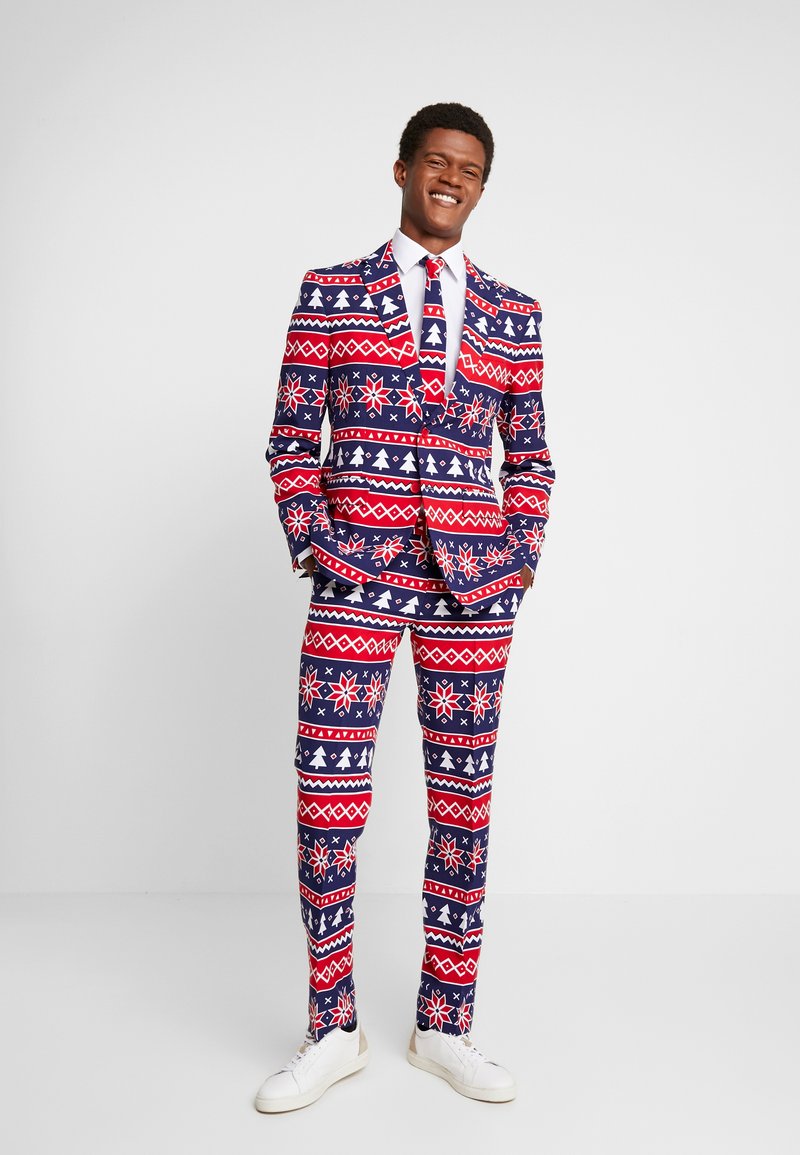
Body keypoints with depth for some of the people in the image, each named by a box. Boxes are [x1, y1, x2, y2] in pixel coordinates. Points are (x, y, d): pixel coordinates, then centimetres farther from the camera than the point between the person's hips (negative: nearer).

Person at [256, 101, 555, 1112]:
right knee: (326, 792, -3)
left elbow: (529, 453, 15)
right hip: (357, 573, -1)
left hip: (472, 581, 2)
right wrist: (308, 544, -4)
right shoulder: (330, 295, 8)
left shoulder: (511, 315, 13)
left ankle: (443, 1027, 23)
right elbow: (292, 437, 6)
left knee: (463, 797, 6)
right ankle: (332, 1030, 17)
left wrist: (522, 557, 4)